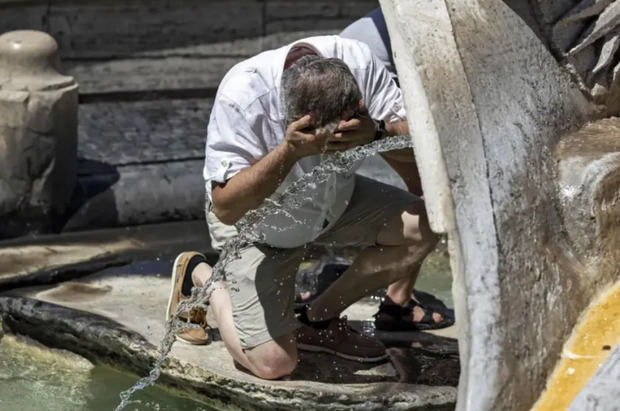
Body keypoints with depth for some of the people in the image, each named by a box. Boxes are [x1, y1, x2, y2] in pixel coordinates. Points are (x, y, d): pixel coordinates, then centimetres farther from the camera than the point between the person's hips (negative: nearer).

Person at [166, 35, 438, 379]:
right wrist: (290, 151, -48)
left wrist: (376, 132, -45)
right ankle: (200, 276, 18)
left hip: (336, 201, 5)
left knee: (421, 227, -17)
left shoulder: (359, 63, -28)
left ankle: (319, 320, 3)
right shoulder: (241, 96, -37)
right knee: (273, 363, -11)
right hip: (255, 221, -5)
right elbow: (225, 207, -36)